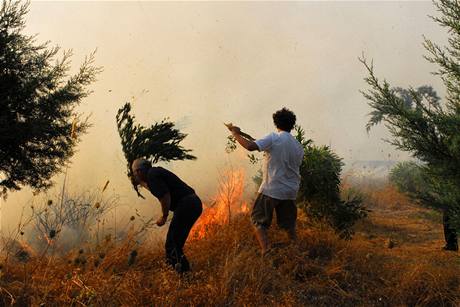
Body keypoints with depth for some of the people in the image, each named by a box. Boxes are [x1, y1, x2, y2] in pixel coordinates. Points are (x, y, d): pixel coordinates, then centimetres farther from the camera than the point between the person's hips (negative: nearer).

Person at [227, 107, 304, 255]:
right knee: (289, 224, 18)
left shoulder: (274, 138, -10)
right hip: (291, 191, 6)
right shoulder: (298, 145, 8)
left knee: (259, 221, 1)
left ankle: (266, 250, -15)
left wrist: (236, 134, -9)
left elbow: (251, 146, -23)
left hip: (271, 189, -6)